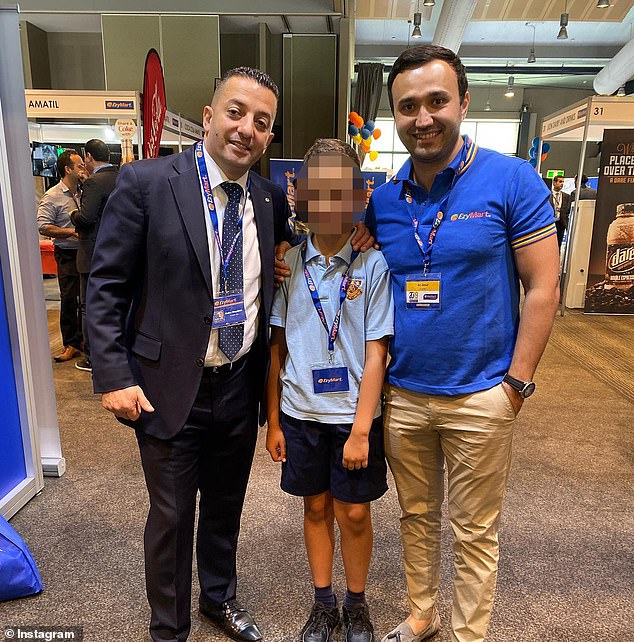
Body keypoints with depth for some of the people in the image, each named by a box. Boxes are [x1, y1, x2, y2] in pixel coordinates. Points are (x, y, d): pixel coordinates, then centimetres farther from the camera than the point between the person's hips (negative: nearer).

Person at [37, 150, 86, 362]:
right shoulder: (52, 196, -7)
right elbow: (43, 227, -13)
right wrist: (72, 231, -19)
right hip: (68, 255, -5)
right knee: (69, 299, -1)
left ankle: (82, 339, 25)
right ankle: (70, 345, 9)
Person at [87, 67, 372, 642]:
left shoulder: (272, 200, 1)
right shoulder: (146, 182, -10)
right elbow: (106, 285, -9)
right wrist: (113, 376, -13)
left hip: (241, 385, 4)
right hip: (169, 387, -3)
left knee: (226, 507, 23)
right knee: (171, 515, 14)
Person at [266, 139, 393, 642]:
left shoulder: (374, 265, -9)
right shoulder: (290, 263, -2)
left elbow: (376, 353, -9)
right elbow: (277, 347, 2)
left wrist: (360, 430, -12)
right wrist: (274, 421, 3)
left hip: (354, 413, -2)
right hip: (300, 412, 2)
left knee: (354, 513, 11)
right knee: (316, 507, 17)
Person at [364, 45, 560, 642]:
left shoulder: (511, 179, -9)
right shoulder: (381, 198, 2)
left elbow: (542, 286, -8)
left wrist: (516, 382, -10)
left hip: (479, 396, -3)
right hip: (400, 393, 4)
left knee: (474, 532, 14)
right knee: (416, 516, 21)